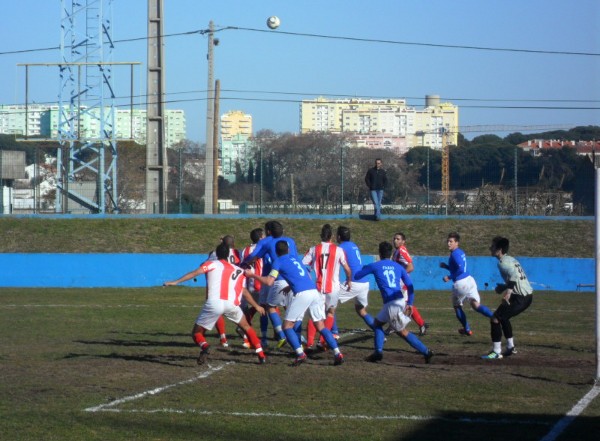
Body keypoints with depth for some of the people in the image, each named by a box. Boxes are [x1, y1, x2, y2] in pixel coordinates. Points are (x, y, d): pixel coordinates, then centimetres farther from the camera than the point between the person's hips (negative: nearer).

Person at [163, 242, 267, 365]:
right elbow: (245, 292, 33)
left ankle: (204, 346, -23)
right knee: (246, 327, 29)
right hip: (232, 304, 3)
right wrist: (256, 306, 48)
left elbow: (195, 273, 0)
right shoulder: (239, 271, 26)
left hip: (214, 303, -3)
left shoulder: (212, 264, 16)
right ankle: (261, 355, 22)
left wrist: (176, 282, -4)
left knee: (196, 333, 11)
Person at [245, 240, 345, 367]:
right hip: (314, 291, 6)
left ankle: (300, 354, -9)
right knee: (321, 326, 12)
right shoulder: (295, 259, 26)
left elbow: (269, 281, 0)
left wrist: (252, 275, 10)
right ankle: (337, 353, -1)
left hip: (301, 294, -6)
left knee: (287, 326, 7)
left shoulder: (278, 262, 7)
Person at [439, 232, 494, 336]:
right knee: (476, 305, -3)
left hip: (460, 284, -7)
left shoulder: (455, 254, -13)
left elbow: (461, 269, -24)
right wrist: (446, 266, 18)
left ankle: (467, 329, 25)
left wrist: (449, 277, -18)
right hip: (469, 280, 7)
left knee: (457, 307, 17)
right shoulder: (461, 252, 15)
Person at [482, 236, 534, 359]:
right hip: (528, 295, 10)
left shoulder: (503, 262, -12)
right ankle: (511, 347, 36)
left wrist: (509, 290, -41)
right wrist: (504, 287, 17)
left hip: (520, 297, -10)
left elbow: (513, 275, -30)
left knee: (495, 319, -7)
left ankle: (496, 352, -6)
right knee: (503, 317, 29)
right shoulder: (511, 259, 17)